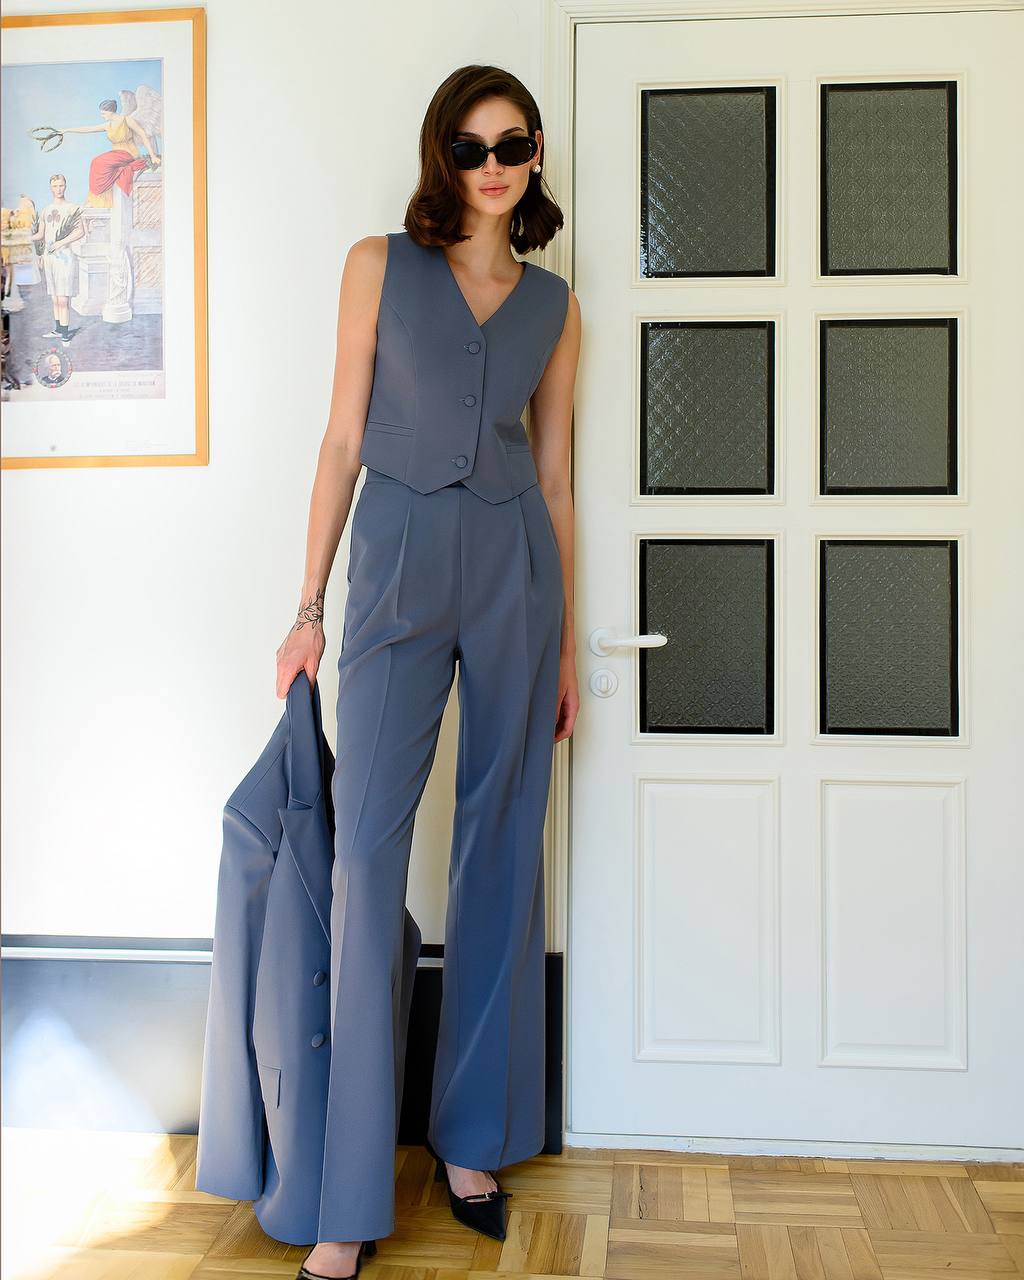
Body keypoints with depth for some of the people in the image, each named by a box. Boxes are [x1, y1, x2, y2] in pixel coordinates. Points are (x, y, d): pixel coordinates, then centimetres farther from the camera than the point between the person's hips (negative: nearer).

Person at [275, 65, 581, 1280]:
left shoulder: (554, 302, 13)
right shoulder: (379, 265, 8)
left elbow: (554, 471, 13)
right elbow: (343, 438, 5)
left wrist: (566, 640, 11)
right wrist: (309, 607, 0)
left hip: (517, 570, 3)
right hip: (399, 563, -2)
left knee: (500, 854, 5)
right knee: (366, 851, -9)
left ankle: (473, 1141, 22)